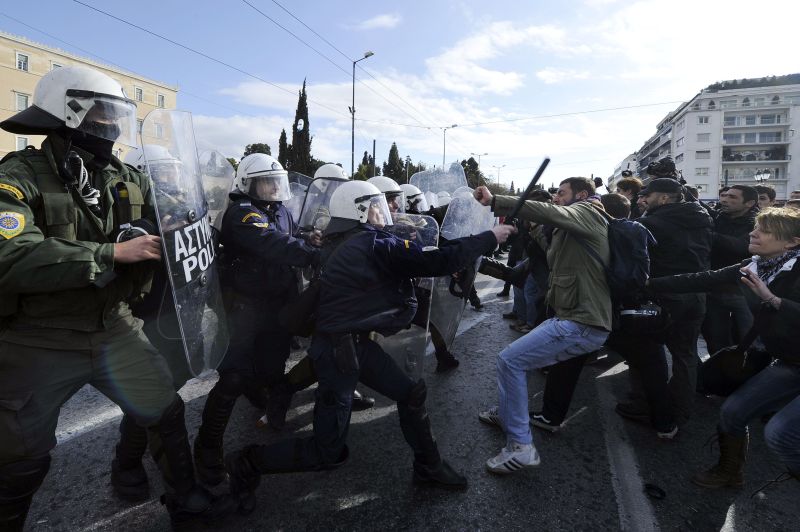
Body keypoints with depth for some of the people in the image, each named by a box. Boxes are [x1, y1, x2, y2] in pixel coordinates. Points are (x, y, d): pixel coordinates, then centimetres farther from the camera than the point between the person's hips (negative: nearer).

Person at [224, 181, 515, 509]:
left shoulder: (345, 244, 7)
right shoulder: (374, 245, -20)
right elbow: (438, 262, -20)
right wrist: (490, 238, -11)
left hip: (354, 342, 10)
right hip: (338, 351, -10)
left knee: (411, 392, 14)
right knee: (328, 452, 3)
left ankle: (429, 468, 30)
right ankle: (246, 464, 18)